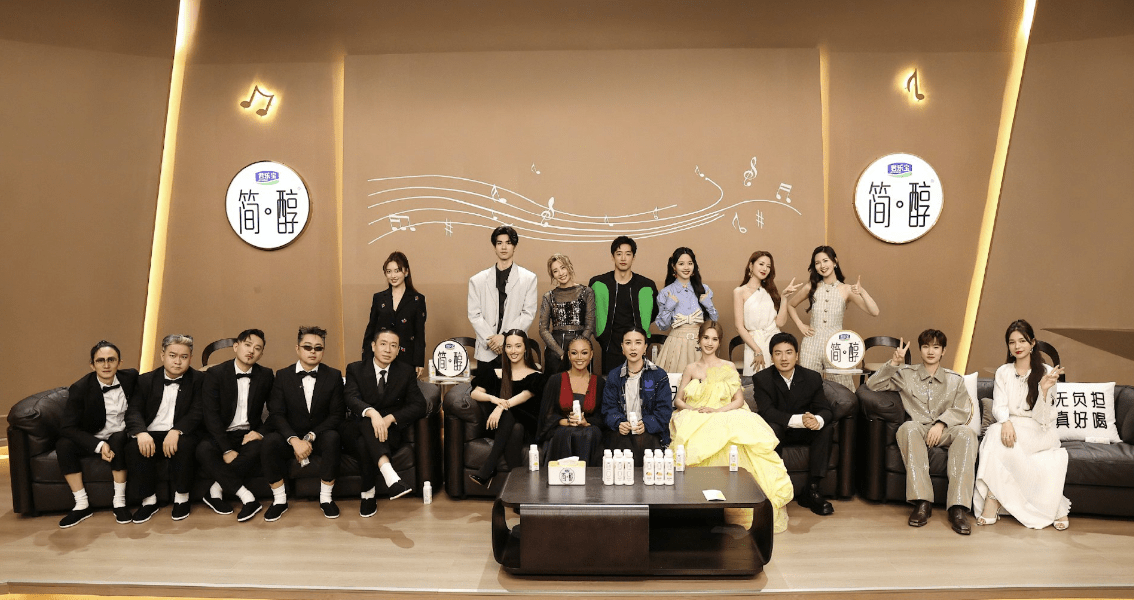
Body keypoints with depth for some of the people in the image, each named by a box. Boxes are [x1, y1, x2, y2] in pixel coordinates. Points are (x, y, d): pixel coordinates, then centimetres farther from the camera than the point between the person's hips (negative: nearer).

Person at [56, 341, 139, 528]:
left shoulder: (130, 377, -7)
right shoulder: (79, 388, -13)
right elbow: (67, 428, -19)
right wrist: (98, 445, -31)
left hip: (120, 438, 0)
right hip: (92, 441, 0)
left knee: (119, 439, -34)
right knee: (63, 444, -28)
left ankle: (119, 502, -25)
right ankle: (82, 505, -19)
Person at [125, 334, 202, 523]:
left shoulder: (198, 380, 4)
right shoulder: (146, 380, 11)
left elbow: (197, 412, -7)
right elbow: (134, 410, 0)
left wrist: (177, 431, -26)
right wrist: (141, 433, -22)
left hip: (181, 435, -2)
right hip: (151, 436, 2)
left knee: (185, 443, -35)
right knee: (134, 446, -29)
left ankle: (181, 498, -15)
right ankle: (149, 500, -13)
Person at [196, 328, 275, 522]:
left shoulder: (266, 375, 5)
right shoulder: (215, 373, -3)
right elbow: (210, 415, -10)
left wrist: (261, 432, -14)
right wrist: (227, 450, -19)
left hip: (249, 434, 1)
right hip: (220, 435, -1)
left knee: (259, 449, -33)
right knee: (203, 450, -34)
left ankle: (216, 490, -17)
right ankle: (247, 498, -30)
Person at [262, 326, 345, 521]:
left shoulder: (334, 376, 1)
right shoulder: (282, 376, 2)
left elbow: (337, 415, -5)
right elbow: (276, 414, -8)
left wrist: (310, 437, -18)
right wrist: (295, 440, -24)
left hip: (320, 437, -1)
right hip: (290, 438, 1)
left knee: (332, 437, -34)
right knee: (269, 441, -30)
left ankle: (326, 498, -18)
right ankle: (279, 500, -13)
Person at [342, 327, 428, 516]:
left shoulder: (406, 372, 6)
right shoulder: (355, 369, 4)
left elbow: (419, 406, -4)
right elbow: (352, 399, -16)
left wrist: (389, 418, -22)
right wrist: (372, 413, -40)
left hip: (391, 432, 0)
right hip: (356, 431, 0)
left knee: (365, 443, -35)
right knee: (366, 421, -37)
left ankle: (368, 494, -24)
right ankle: (390, 477, -51)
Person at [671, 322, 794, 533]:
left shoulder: (728, 367, 12)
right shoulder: (691, 368, 16)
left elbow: (739, 400, 3)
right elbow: (678, 400, 11)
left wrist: (716, 410, -13)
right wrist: (694, 409, -10)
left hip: (724, 418, 0)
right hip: (694, 419, 0)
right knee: (697, 443, -37)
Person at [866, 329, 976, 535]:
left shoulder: (955, 379, 20)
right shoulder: (906, 374, 17)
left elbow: (962, 410, 6)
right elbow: (872, 385, 8)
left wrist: (941, 423, -13)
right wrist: (894, 363, -1)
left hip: (945, 432, 1)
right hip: (918, 431, -1)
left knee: (966, 433, -34)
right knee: (908, 427, -38)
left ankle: (958, 507, -39)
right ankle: (922, 502, -40)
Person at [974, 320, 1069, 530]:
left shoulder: (1046, 372, 2)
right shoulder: (1003, 372, 11)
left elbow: (1042, 418, -5)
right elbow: (999, 407, -2)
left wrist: (1045, 388, -21)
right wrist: (1006, 422, -25)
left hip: (1039, 434, -3)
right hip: (1010, 427, 3)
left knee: (998, 435, -34)